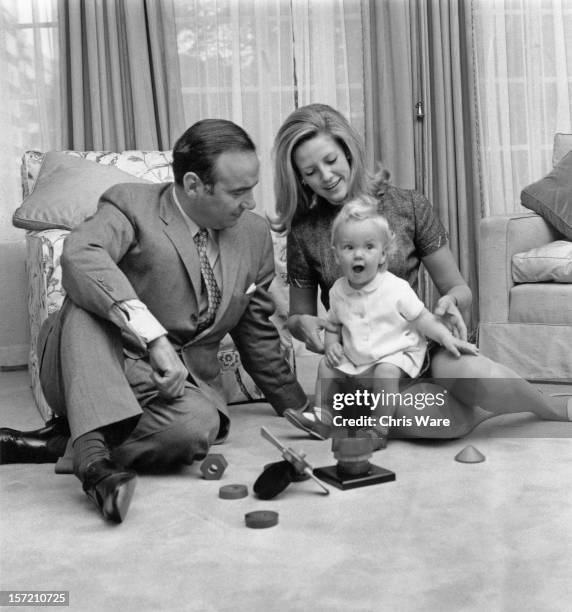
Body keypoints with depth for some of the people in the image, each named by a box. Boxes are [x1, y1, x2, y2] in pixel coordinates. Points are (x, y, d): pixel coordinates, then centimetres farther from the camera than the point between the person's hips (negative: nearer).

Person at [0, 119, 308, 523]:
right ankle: (93, 458, -43)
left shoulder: (255, 233, 6)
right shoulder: (130, 206, -10)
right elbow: (79, 257, -33)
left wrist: (300, 409, 19)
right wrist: (154, 337, -41)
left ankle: (64, 443, -15)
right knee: (88, 298, -33)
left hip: (179, 382, 3)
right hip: (96, 371, -3)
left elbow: (258, 334, 16)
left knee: (196, 426, -33)